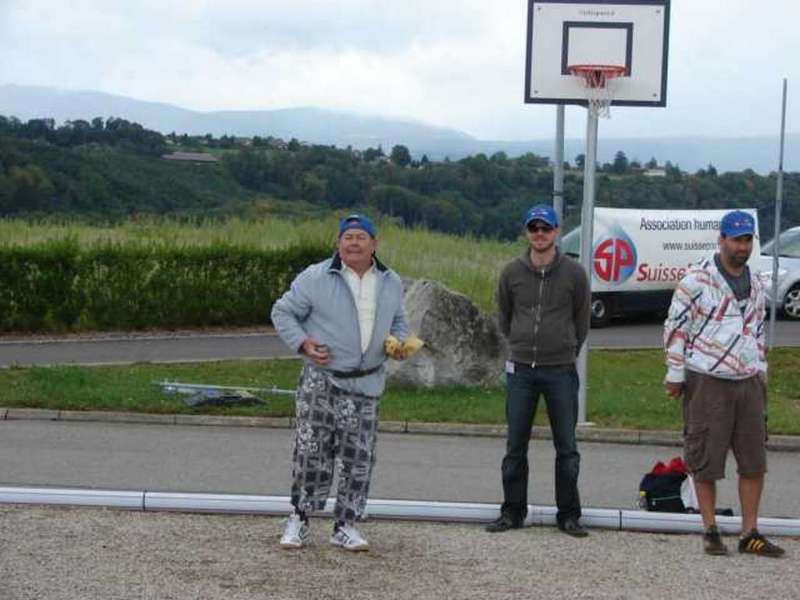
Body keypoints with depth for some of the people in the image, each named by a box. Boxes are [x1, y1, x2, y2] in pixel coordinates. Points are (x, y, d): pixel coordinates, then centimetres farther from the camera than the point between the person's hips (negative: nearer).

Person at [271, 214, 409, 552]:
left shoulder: (391, 283, 8)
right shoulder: (316, 278, -5)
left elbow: (398, 322, 23)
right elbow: (282, 312, 2)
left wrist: (399, 342, 1)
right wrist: (302, 343, -12)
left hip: (366, 386, 3)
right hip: (320, 381, -3)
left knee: (358, 458, 3)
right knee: (311, 451, -5)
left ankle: (346, 525, 14)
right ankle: (299, 518, 9)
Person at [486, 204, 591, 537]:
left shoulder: (574, 273, -1)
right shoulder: (512, 272, 3)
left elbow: (581, 322, 10)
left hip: (561, 371, -1)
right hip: (521, 370, 1)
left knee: (566, 447, 3)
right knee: (515, 446, 6)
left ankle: (569, 515, 11)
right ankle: (512, 512, 15)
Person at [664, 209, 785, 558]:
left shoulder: (755, 286, 13)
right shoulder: (698, 279, -7)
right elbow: (675, 327, -5)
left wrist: (761, 372, 18)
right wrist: (675, 375, -7)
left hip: (749, 383, 6)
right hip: (707, 382, -6)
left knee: (754, 460, 5)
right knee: (705, 462, 0)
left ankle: (750, 534, 13)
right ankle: (710, 532, 11)